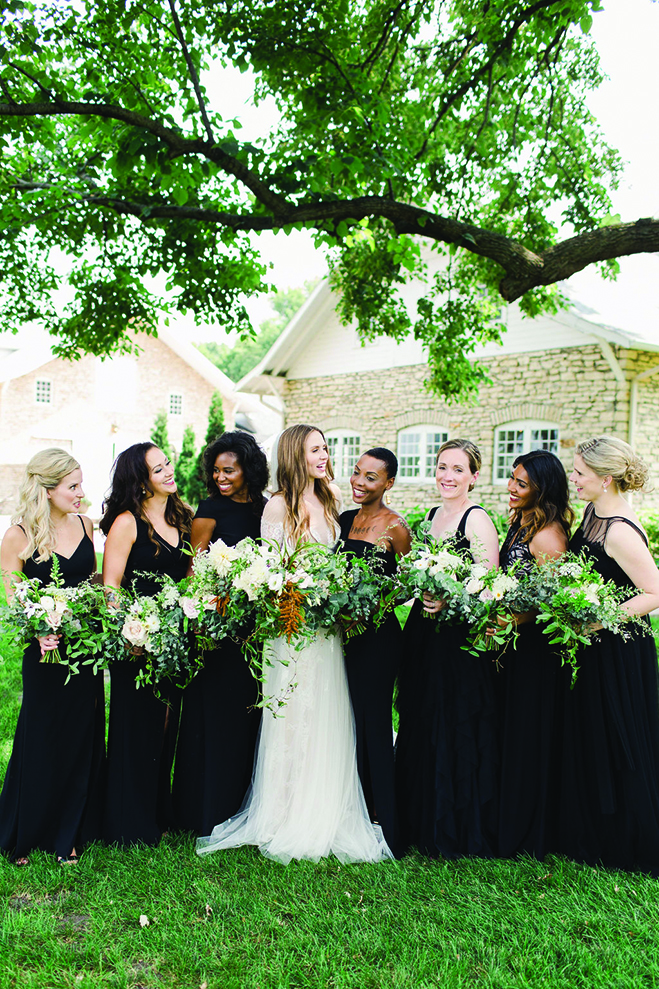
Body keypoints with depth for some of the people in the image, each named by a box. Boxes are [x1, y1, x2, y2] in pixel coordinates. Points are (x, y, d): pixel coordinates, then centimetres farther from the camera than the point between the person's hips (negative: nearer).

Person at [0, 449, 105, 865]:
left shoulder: (84, 525, 4)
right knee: (43, 741, 9)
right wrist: (39, 631, -22)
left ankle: (71, 831, 31)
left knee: (83, 738, 12)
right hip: (47, 652, -4)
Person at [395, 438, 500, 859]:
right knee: (421, 727, 14)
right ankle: (422, 822, 32)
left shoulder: (478, 520, -11)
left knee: (456, 732, 2)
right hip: (424, 635, 8)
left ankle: (461, 833, 21)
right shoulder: (432, 515, 13)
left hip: (461, 638, -7)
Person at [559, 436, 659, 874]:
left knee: (616, 749, 7)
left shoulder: (620, 531, -24)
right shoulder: (594, 512, 4)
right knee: (587, 744, 19)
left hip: (619, 654, -9)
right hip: (593, 647, 9)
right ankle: (591, 836, 37)